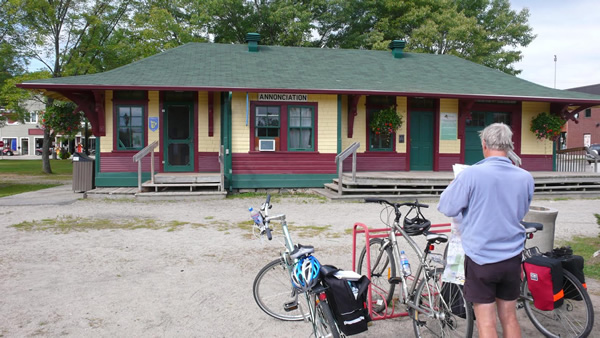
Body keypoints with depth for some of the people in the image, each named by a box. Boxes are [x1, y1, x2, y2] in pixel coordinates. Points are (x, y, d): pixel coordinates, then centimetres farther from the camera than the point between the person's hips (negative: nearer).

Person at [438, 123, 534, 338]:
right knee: (509, 317, 18)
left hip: (480, 257, -4)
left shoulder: (472, 174, -17)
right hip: (512, 258, 4)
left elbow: (447, 208, -9)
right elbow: (522, 212, 12)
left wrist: (454, 185, 9)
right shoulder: (525, 177, -3)